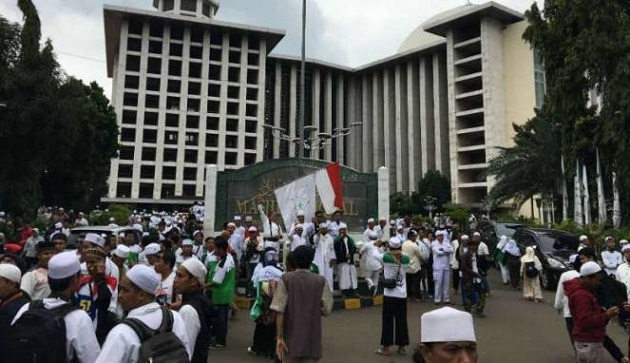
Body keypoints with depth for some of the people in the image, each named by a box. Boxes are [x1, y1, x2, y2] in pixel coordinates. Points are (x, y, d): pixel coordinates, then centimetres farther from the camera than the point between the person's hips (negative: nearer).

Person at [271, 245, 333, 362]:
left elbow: (279, 310, -11)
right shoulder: (321, 281, -4)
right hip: (312, 339, 0)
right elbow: (327, 309, -3)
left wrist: (279, 337, -7)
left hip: (291, 339, 0)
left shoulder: (285, 279, -6)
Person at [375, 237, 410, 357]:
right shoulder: (406, 259, -4)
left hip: (389, 295, -3)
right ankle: (401, 347, 21)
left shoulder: (386, 258, -13)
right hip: (402, 296, 3)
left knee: (388, 321, 5)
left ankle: (386, 348, 12)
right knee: (401, 321, 12)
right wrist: (399, 252, 17)